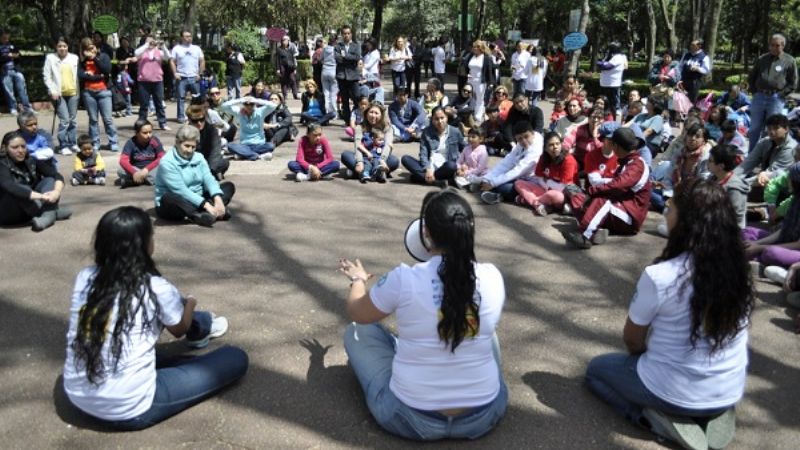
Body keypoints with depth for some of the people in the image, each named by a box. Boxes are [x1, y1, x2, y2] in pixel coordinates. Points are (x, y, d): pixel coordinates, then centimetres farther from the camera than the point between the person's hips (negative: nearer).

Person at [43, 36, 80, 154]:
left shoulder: (74, 58, 6)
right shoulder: (50, 58, 0)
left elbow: (78, 74, 9)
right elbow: (47, 76, -2)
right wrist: (53, 91, -10)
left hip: (73, 92, 3)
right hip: (59, 93, -3)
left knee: (73, 119, 10)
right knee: (64, 120, -9)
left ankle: (73, 143, 22)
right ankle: (63, 146, -1)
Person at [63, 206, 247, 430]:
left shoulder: (85, 278, -2)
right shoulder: (157, 288, -14)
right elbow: (179, 330, 9)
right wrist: (189, 304, 30)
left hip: (78, 399, 7)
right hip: (130, 411, -6)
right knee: (236, 358, 2)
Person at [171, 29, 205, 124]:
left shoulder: (197, 48, 11)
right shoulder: (176, 48, 5)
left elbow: (202, 61, 10)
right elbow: (172, 61, 2)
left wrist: (200, 73, 1)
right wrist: (175, 73, -8)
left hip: (194, 77, 2)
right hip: (181, 77, -2)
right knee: (181, 98, 0)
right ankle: (181, 117, 6)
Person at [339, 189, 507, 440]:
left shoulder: (403, 279, -19)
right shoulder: (492, 277, -9)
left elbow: (356, 313, 3)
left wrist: (358, 279, 24)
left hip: (411, 418, -2)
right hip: (485, 415, 3)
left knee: (356, 332, 18)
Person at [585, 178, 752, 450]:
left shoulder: (659, 276, -25)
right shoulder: (739, 272, -8)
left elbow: (632, 340, -8)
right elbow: (724, 336, 9)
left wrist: (644, 356, 16)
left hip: (675, 394, -5)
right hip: (731, 393, 5)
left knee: (596, 369, 20)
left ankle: (661, 420, 0)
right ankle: (714, 415, 11)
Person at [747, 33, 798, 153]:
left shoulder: (789, 61, -1)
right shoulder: (762, 59, 8)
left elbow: (793, 84, 0)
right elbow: (751, 78, 18)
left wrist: (780, 95, -6)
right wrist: (755, 91, 8)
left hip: (776, 99, -3)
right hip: (759, 97, 3)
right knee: (755, 129, 8)